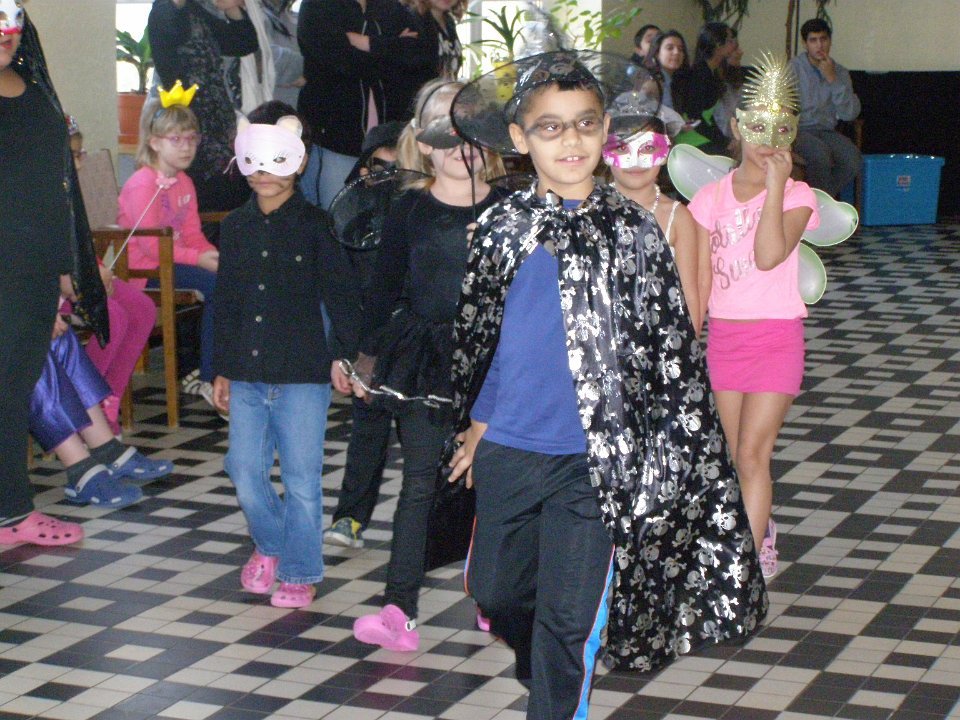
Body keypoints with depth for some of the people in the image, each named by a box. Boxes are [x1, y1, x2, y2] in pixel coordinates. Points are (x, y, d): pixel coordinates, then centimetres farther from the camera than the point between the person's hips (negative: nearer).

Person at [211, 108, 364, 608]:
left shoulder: (314, 226, -4)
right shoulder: (235, 227, 10)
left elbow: (340, 296, -3)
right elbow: (227, 304, 15)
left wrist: (343, 355, -12)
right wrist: (221, 371, 15)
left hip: (302, 374, -4)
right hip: (247, 374, 5)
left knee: (301, 478, 0)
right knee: (245, 472, 5)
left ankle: (300, 572, 13)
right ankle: (270, 544, 31)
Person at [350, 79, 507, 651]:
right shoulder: (410, 210, 2)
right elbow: (385, 287, 6)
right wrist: (368, 351, 6)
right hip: (422, 362, -1)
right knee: (421, 481, -2)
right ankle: (400, 609, -4)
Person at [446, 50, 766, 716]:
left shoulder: (632, 229, -4)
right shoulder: (501, 230, 0)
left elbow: (670, 346, -1)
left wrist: (662, 455, -3)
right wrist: (476, 424, 14)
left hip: (591, 458, -3)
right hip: (507, 447, 3)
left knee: (570, 617, 0)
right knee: (495, 587, 18)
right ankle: (539, 665, 48)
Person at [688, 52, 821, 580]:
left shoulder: (797, 195, -5)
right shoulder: (711, 197, 4)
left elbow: (768, 254, -23)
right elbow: (698, 278, 4)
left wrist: (775, 183, -21)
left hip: (776, 334, -4)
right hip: (723, 335, 4)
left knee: (752, 454, -10)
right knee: (741, 457, 12)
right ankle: (762, 536, 33)